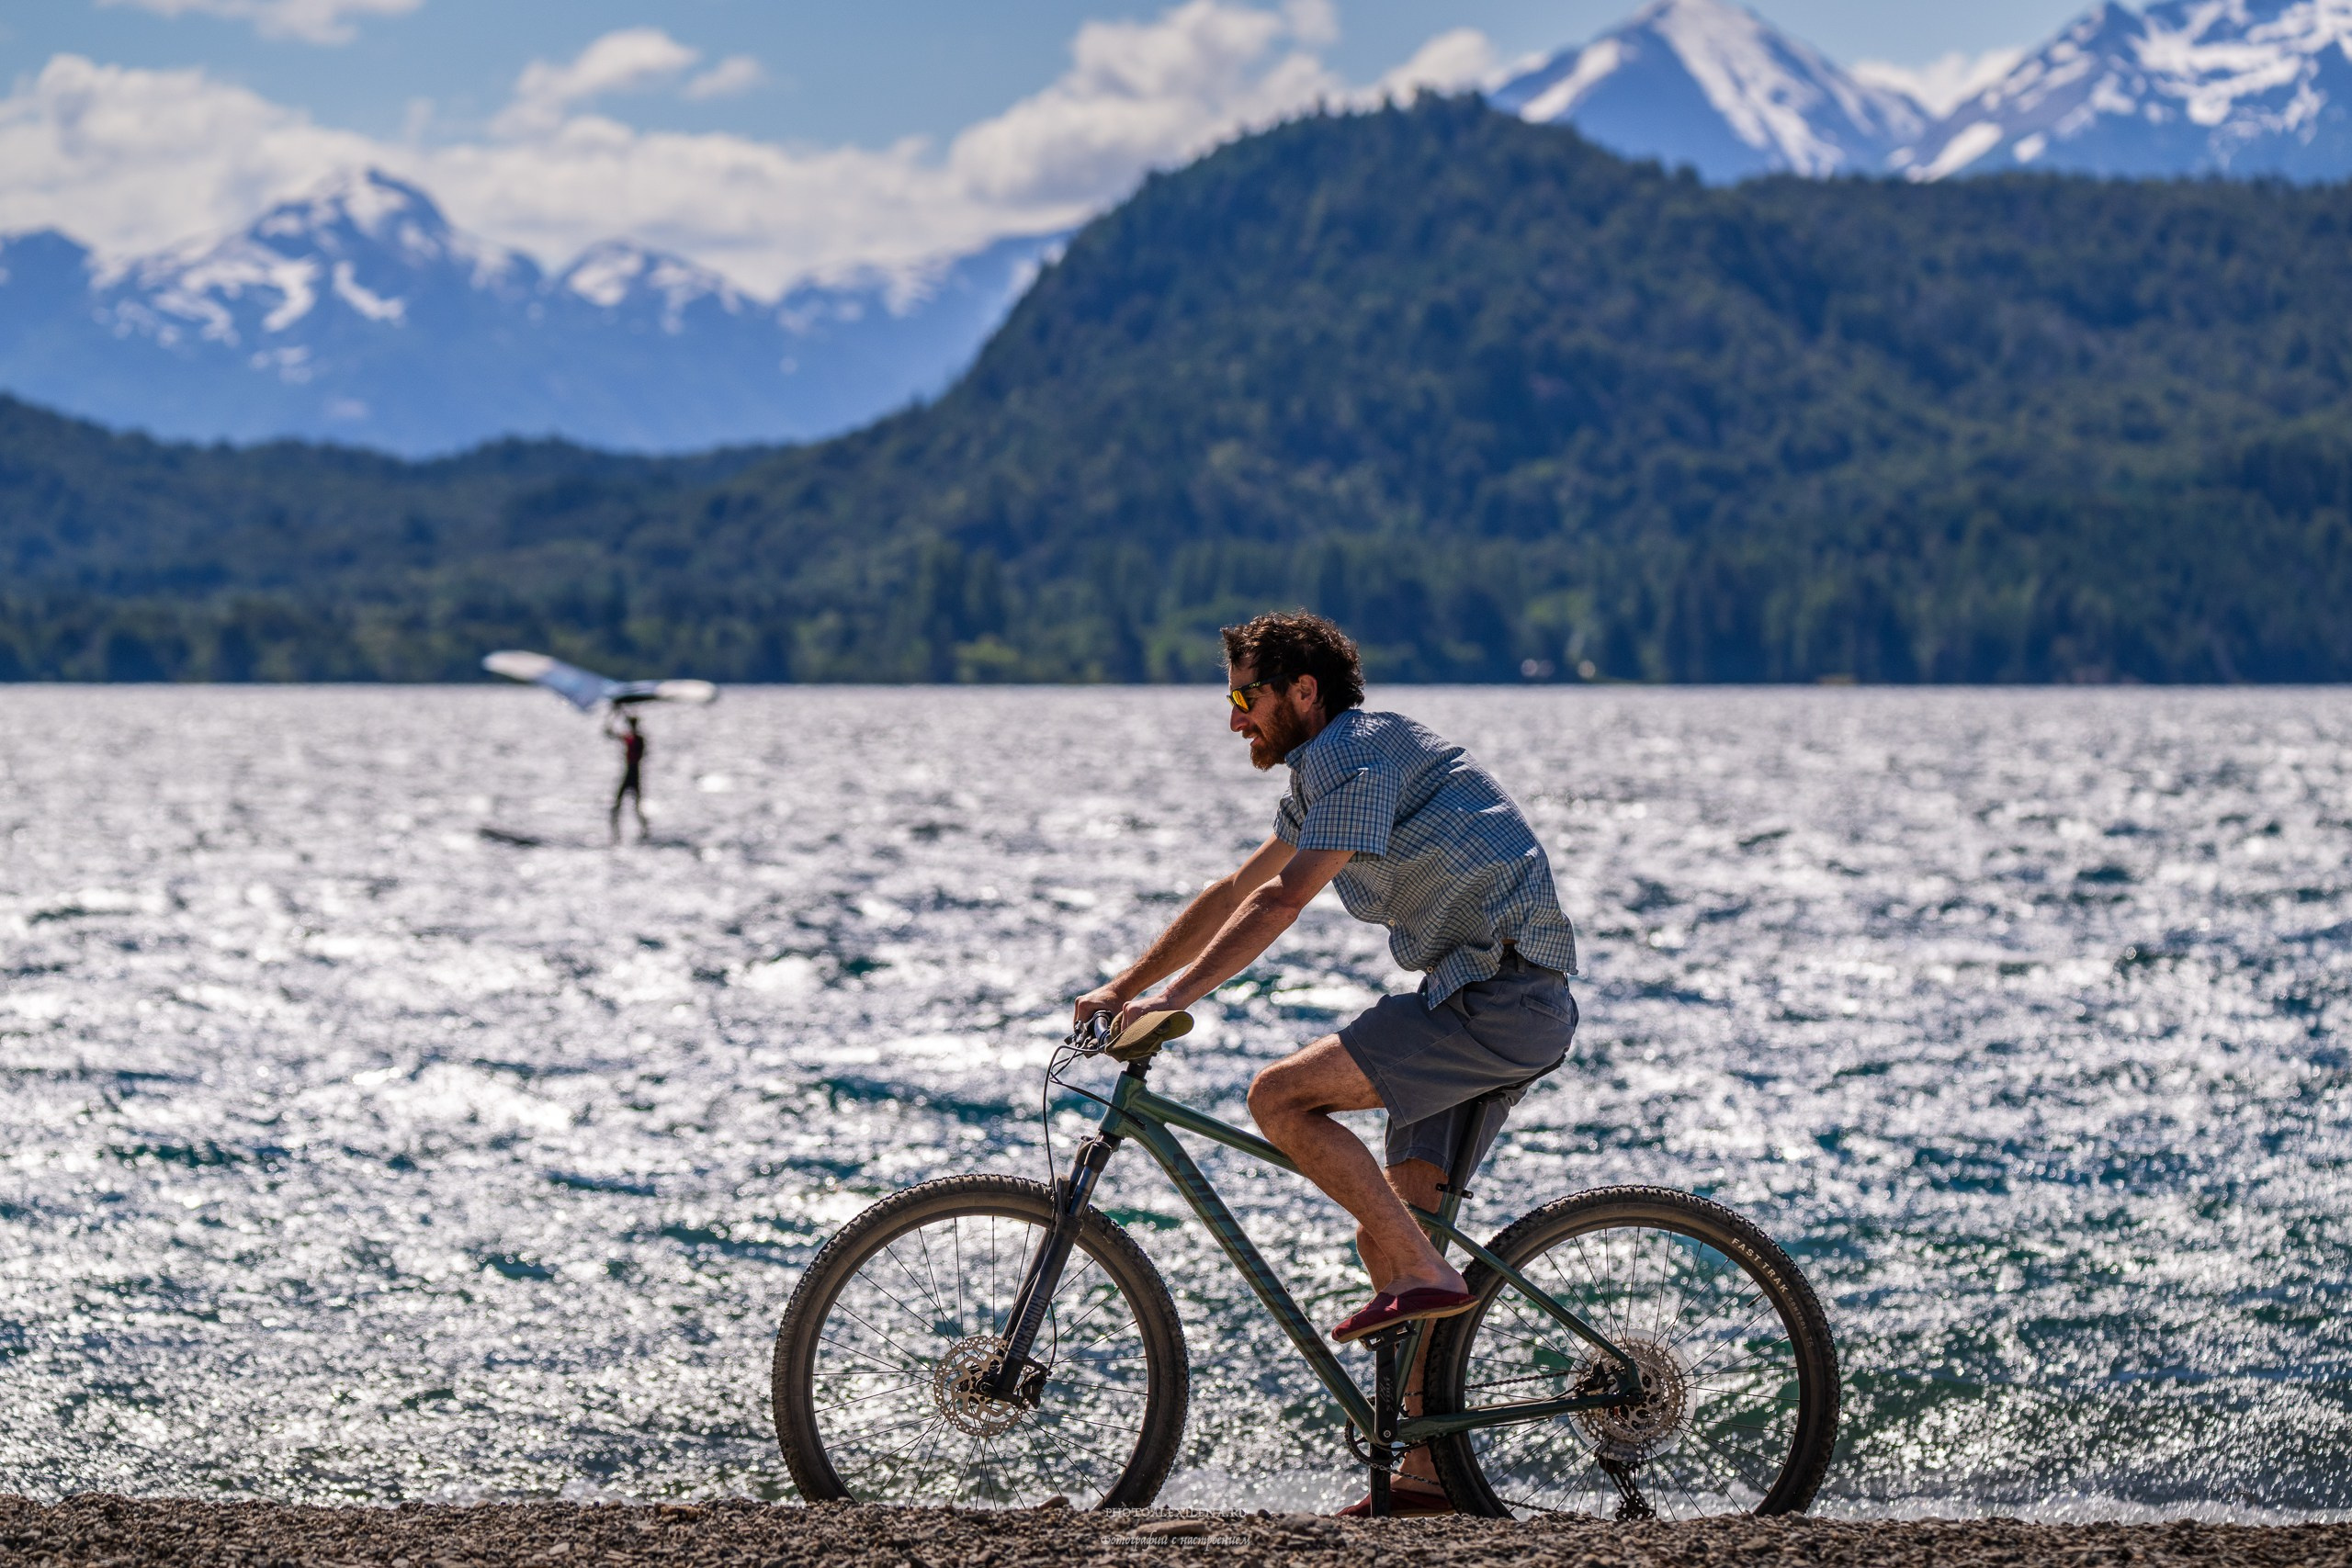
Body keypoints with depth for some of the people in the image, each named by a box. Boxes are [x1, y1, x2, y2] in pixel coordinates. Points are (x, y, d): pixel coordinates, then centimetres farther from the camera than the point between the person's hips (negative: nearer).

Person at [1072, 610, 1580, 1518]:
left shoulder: (1360, 753, -10)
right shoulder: (1329, 768, 21)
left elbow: (1281, 900, -21)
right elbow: (1236, 891, 26)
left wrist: (1176, 993, -24)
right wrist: (1123, 989, 23)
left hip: (1498, 993, -10)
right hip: (1505, 1004, 10)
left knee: (1280, 1097, -17)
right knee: (1390, 1230, 7)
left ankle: (1422, 1274, -16)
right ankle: (1428, 1474, 9)